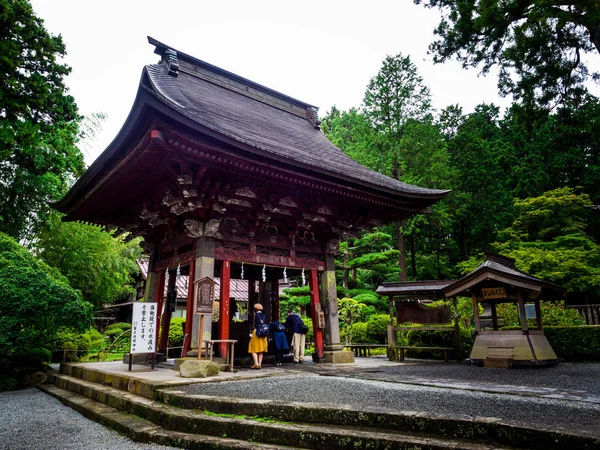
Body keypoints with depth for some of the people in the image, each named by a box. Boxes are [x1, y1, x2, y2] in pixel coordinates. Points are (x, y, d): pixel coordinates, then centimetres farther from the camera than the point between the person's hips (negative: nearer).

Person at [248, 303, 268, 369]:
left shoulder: (254, 314, -5)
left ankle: (256, 363, -14)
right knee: (261, 350, 11)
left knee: (254, 349, -1)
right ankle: (260, 364, 10)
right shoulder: (264, 315, 9)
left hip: (256, 332, -5)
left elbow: (253, 324, -9)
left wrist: (251, 332, -4)